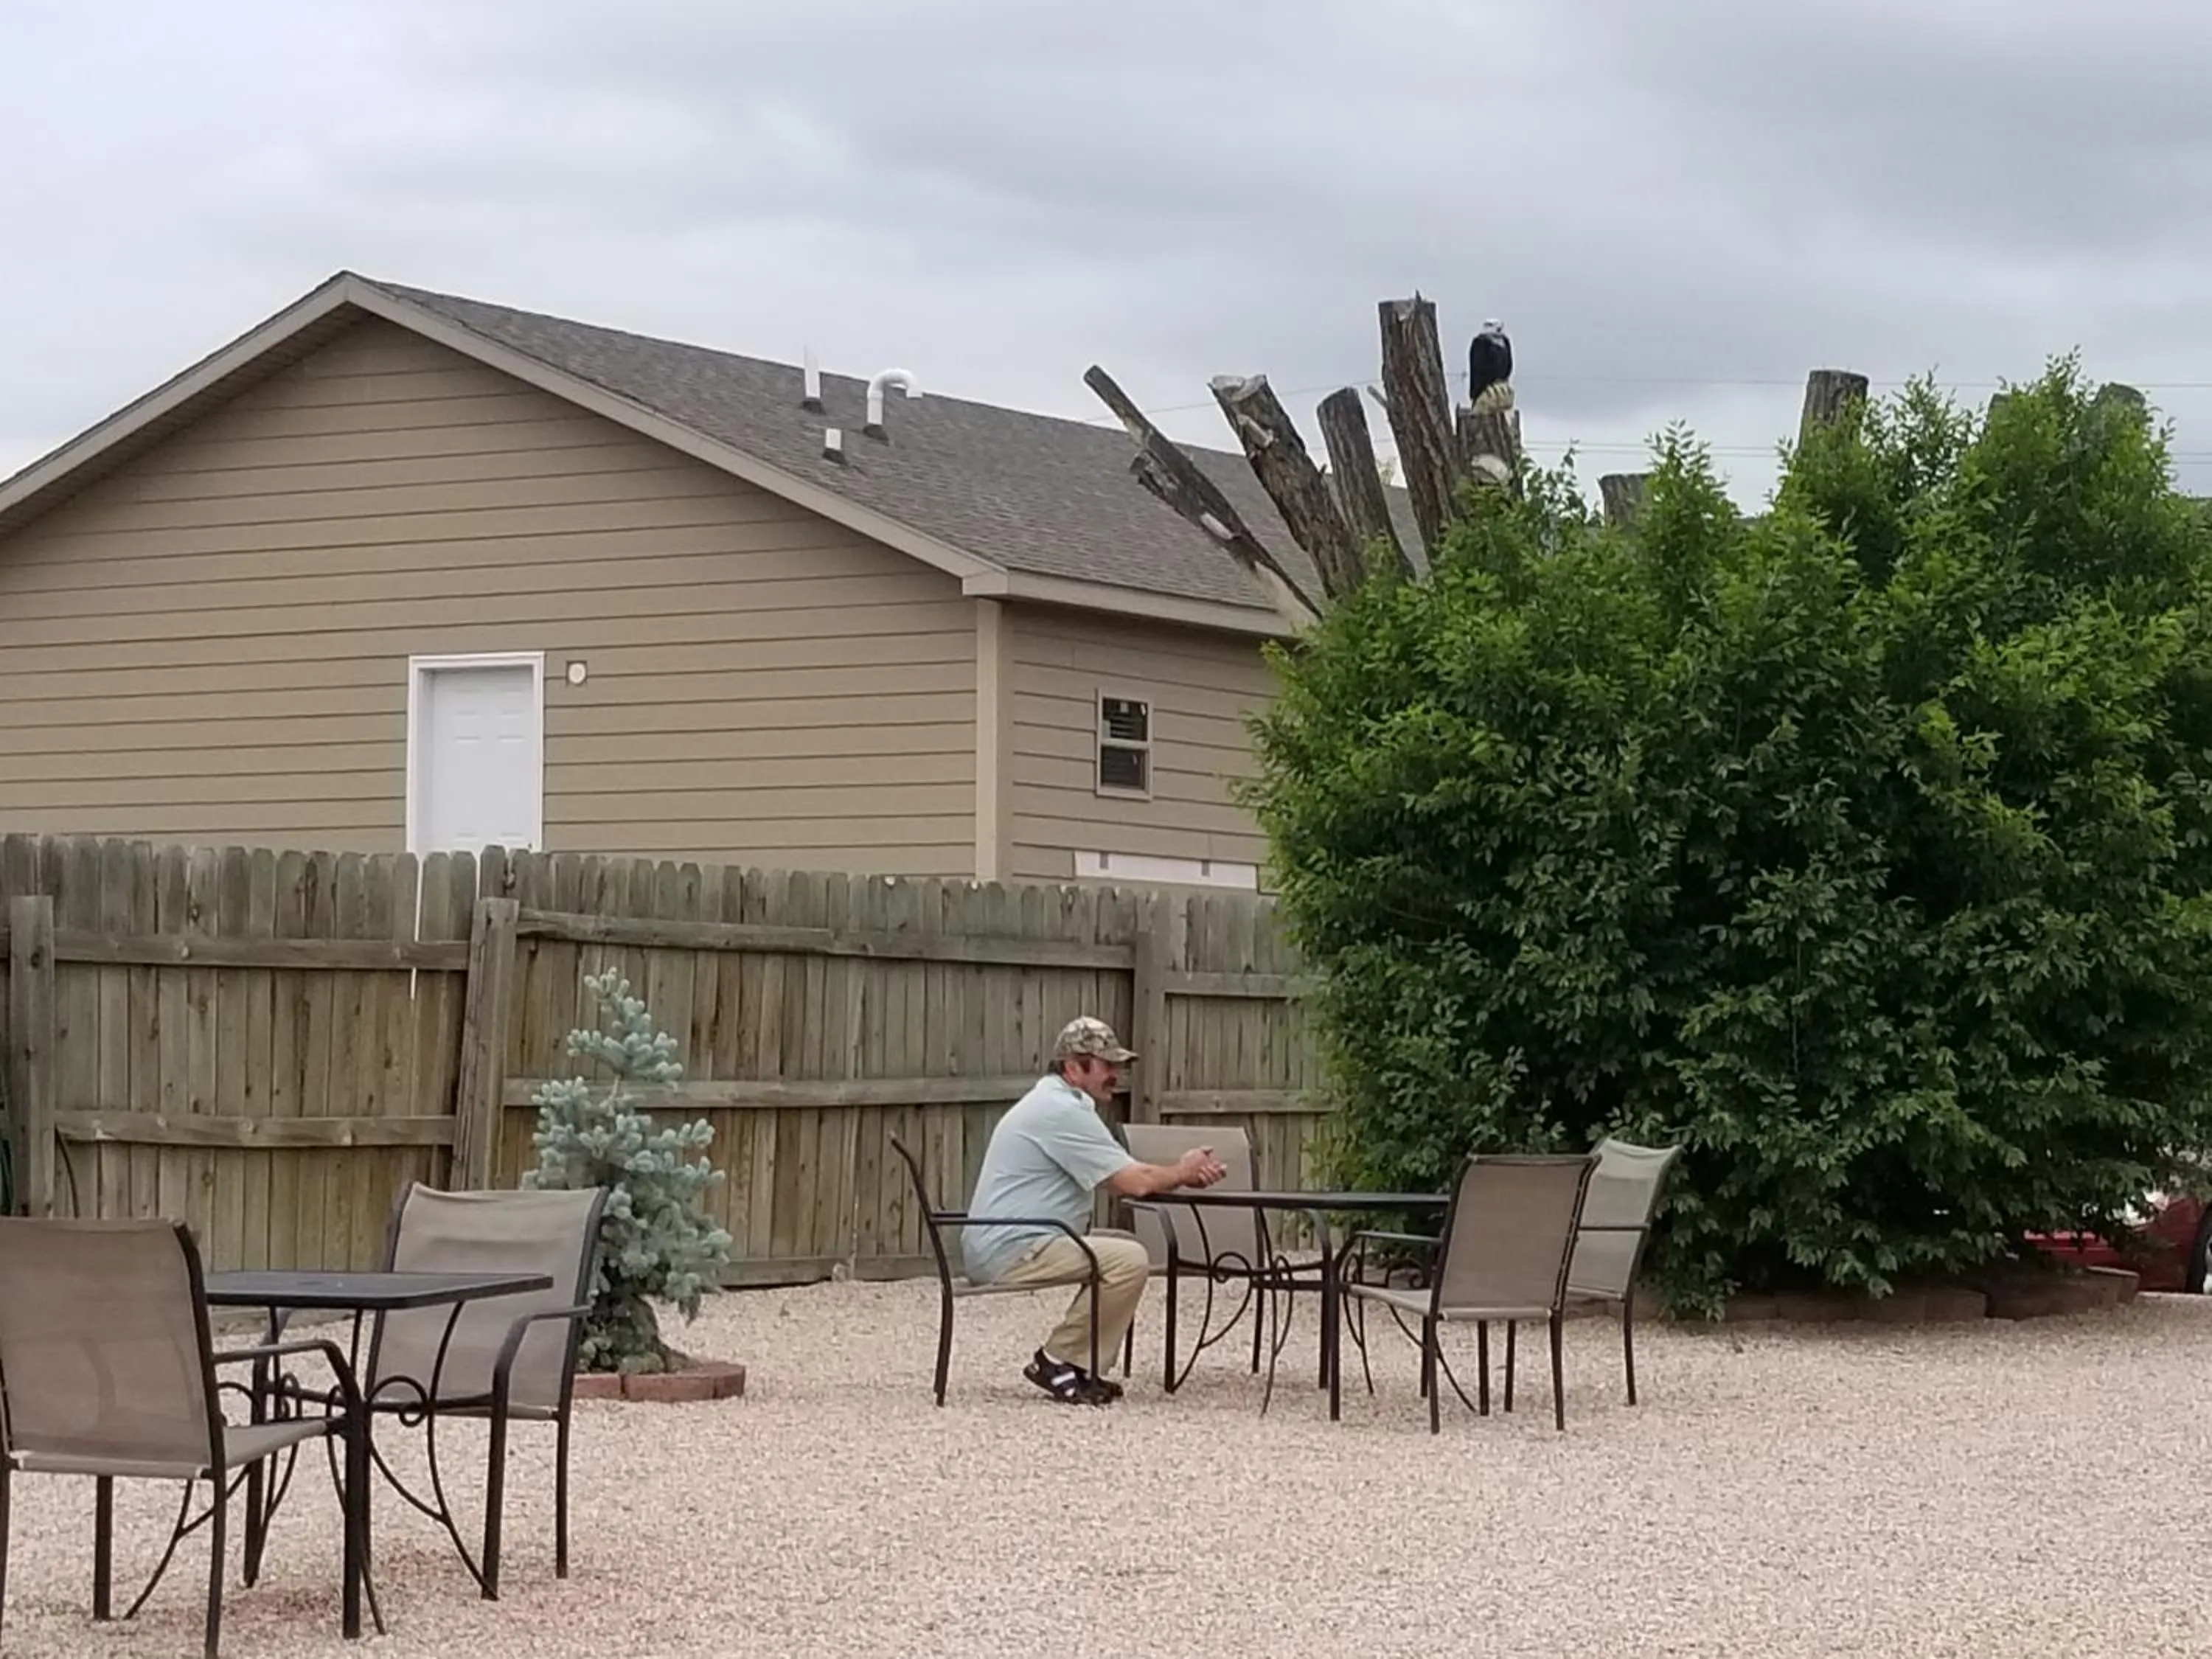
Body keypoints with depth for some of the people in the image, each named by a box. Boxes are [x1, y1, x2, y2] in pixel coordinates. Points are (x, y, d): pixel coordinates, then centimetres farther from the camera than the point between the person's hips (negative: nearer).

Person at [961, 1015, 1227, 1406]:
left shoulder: (1060, 1104, 20)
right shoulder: (1062, 1111, -16)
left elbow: (1122, 1179, 17)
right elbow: (1134, 1183, -17)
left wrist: (1184, 1173, 3)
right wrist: (1182, 1172, 2)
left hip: (1000, 1245, 11)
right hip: (1009, 1251, -11)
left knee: (1126, 1246, 15)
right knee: (1129, 1260, -19)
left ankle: (1079, 1367, 9)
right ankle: (1057, 1361, -8)